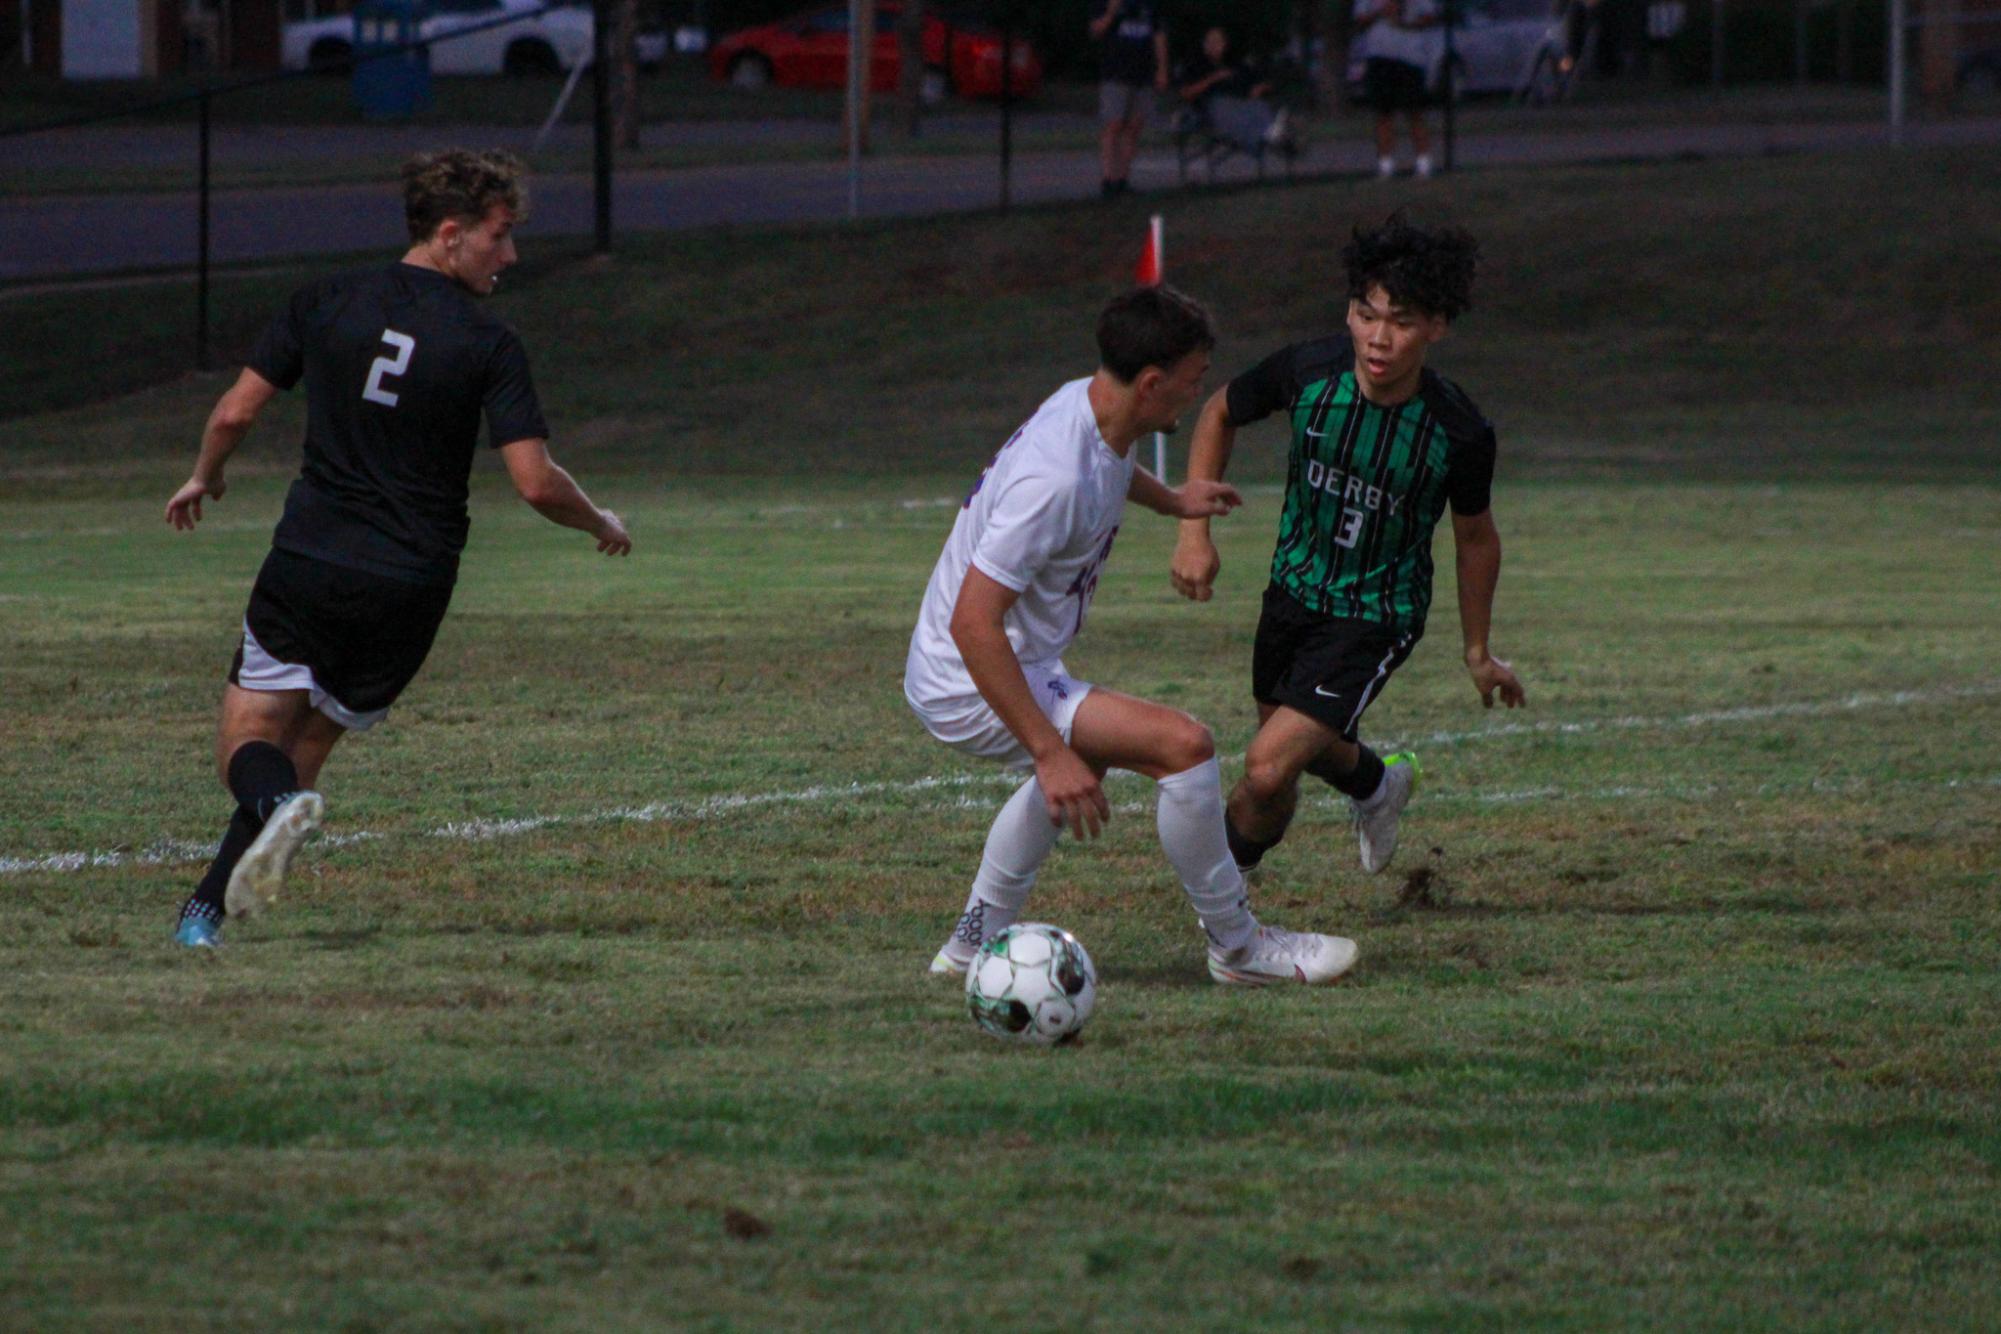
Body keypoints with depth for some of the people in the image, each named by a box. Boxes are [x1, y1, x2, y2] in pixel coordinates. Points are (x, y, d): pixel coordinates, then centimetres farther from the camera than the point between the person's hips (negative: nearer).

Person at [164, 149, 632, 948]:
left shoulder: (327, 303, 1)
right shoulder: (488, 345, -7)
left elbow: (236, 411, 2)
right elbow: (536, 484, -12)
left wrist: (206, 479, 23)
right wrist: (600, 524, 9)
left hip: (307, 562, 0)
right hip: (411, 583, 0)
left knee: (247, 741, 5)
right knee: (305, 747, 13)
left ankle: (276, 803, -31)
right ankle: (208, 909, 2)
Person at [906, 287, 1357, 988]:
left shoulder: (1085, 404, 0)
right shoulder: (1054, 481, -30)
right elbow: (972, 623, -34)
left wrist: (1170, 501, 47)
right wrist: (1049, 753, -34)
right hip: (969, 689, -11)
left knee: (1083, 760, 37)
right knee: (1185, 745, -18)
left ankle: (976, 942, 41)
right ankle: (1238, 948, -2)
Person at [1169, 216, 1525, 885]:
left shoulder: (1459, 432, -24)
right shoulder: (1307, 371, -21)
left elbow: (1475, 536, -3)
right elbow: (1220, 414, 2)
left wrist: (1478, 652, 8)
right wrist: (1194, 528, -6)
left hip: (1377, 617, -4)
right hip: (1294, 590, 4)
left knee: (1268, 769, -16)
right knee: (1307, 743, 26)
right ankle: (1375, 784, 60)